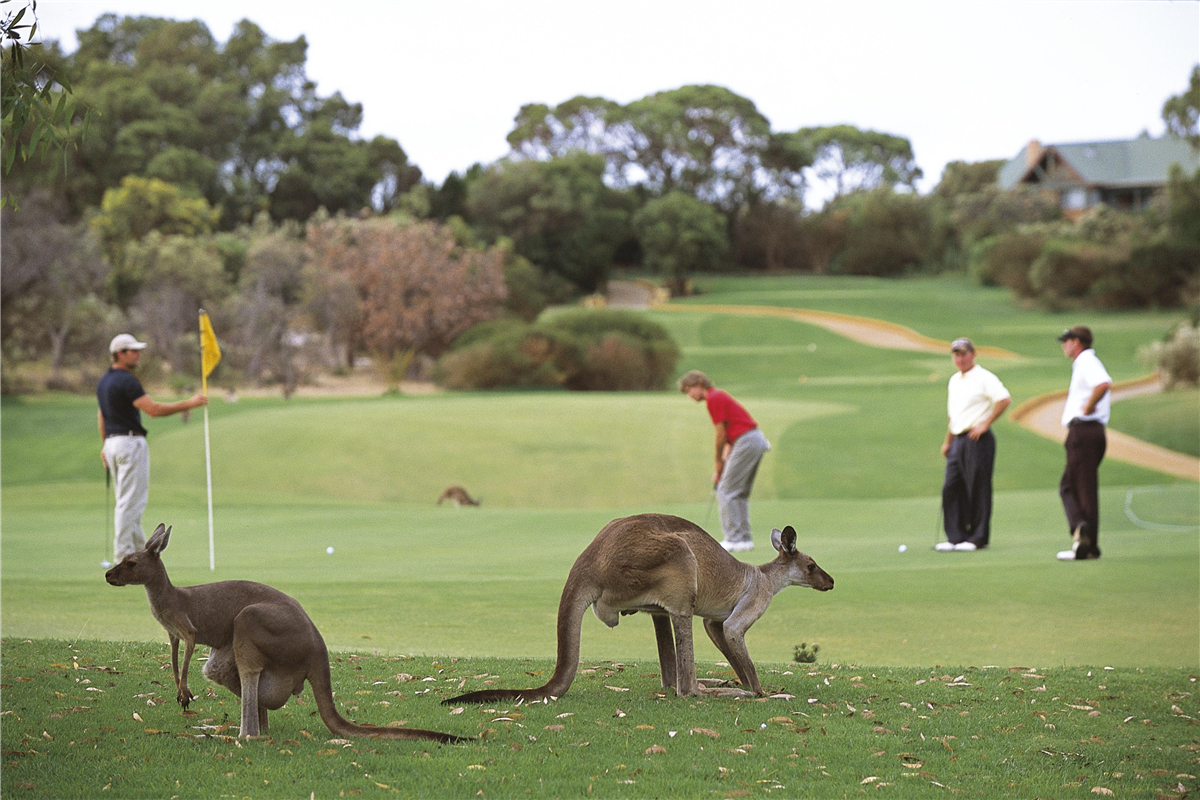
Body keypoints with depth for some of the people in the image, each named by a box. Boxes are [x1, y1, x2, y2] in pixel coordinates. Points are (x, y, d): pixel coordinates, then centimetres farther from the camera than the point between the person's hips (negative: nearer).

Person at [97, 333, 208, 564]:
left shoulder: (104, 381, 13)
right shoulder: (126, 381, -18)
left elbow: (101, 415, 21)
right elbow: (153, 409, -24)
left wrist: (104, 446, 30)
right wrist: (188, 404, -19)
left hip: (112, 442, 10)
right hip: (130, 442, -10)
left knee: (129, 501, 16)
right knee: (129, 502, -6)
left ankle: (139, 549, 21)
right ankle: (123, 557, -6)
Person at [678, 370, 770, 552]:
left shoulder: (714, 399, -10)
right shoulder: (719, 396, 21)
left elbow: (721, 434, -10)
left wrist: (719, 462, 2)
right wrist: (724, 461, 15)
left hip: (747, 442, -10)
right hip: (758, 440, 10)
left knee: (726, 491, -6)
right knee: (740, 494, 15)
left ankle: (734, 539, -7)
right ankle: (744, 539, 15)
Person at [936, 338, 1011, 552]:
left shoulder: (983, 378, -7)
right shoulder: (954, 380, 19)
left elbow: (1004, 399, -20)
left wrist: (985, 424, -19)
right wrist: (948, 441, 24)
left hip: (977, 439, -8)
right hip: (958, 441, 8)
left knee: (978, 490, -4)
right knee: (951, 489, 4)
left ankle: (978, 537, 0)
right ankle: (956, 537, 8)